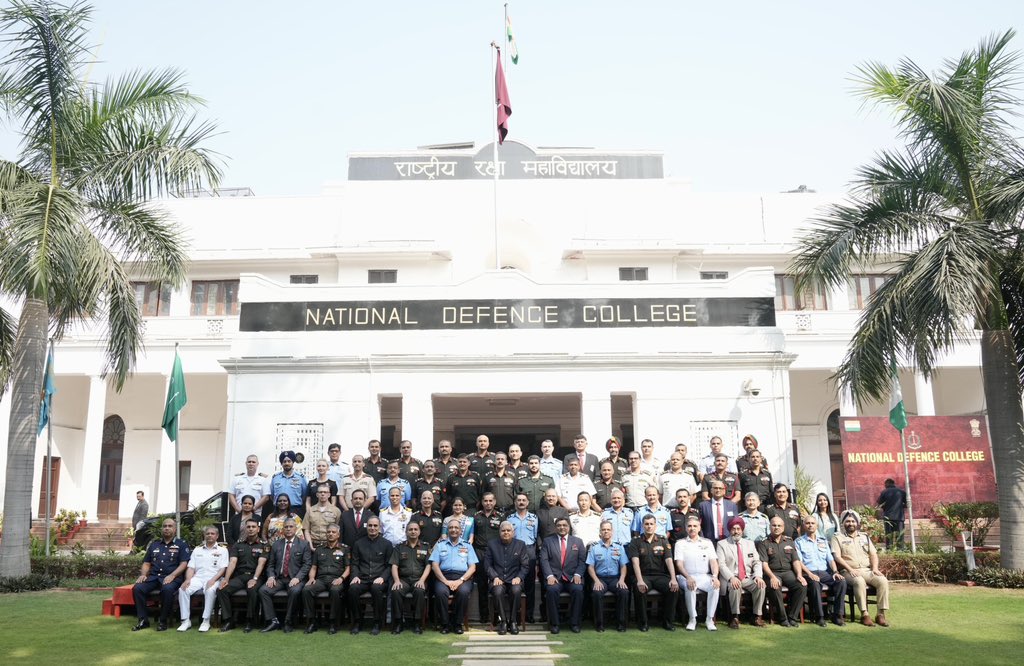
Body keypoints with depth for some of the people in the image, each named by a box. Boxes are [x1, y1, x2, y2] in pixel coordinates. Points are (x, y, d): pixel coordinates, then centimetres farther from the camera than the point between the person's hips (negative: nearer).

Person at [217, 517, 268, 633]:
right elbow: (232, 562, 2)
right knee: (221, 589, -22)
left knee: (251, 589, -36)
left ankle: (249, 621, -19)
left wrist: (254, 579, -23)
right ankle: (228, 620, -11)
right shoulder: (238, 544, 14)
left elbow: (261, 563, -8)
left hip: (254, 576, -3)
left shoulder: (264, 545, 5)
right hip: (239, 576, 4)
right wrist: (226, 578, -14)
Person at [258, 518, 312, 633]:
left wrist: (297, 578, -16)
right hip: (278, 579, 4)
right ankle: (273, 621, -15)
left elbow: (307, 564, -2)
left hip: (295, 579, -3)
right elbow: (270, 564, 13)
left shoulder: (304, 544, 5)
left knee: (295, 591, -35)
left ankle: (288, 622, -18)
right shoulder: (276, 544, 15)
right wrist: (271, 576, -6)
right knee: (263, 590, -22)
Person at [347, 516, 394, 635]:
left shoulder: (387, 544, 10)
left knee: (376, 588, -36)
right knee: (353, 589, -31)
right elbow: (354, 563, 15)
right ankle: (357, 622, -15)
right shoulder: (359, 544, 16)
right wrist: (355, 576, -4)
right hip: (362, 579, 2)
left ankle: (377, 623, -21)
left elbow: (390, 565, 7)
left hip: (379, 579, -2)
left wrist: (382, 577, -9)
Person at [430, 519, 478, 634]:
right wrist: (445, 581, -9)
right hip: (443, 577, 0)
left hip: (462, 578, 0)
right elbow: (434, 565, 7)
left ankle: (458, 623, -13)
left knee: (463, 591, -33)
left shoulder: (467, 546, 18)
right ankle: (445, 623, -14)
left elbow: (472, 567, 8)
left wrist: (460, 580, -9)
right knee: (441, 591, -32)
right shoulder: (440, 545, 17)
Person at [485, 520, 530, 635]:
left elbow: (525, 565, 7)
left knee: (516, 590, -34)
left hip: (514, 579, 0)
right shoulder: (491, 544, 9)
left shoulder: (521, 545, 9)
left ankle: (513, 621, -17)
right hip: (497, 579, 0)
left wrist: (519, 577, -10)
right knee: (498, 591, -34)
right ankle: (503, 621, -19)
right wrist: (495, 577, -9)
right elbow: (487, 564, 6)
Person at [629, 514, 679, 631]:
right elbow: (635, 562, -9)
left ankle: (668, 621, -8)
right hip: (644, 575, -2)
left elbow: (669, 561, -1)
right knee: (639, 589, -34)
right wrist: (639, 580, -25)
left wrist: (673, 579, -18)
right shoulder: (636, 542, 5)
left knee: (674, 589, -27)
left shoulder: (663, 541, 10)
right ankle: (643, 622, -13)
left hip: (660, 575, 2)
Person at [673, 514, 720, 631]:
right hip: (687, 577, -2)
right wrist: (688, 577, -20)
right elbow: (679, 563, -2)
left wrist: (715, 576, -13)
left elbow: (713, 561, 7)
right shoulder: (680, 543, 8)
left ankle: (709, 619, -17)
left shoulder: (707, 542, 16)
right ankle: (692, 619, -20)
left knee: (716, 586, -28)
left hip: (705, 576, 2)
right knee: (689, 587, -35)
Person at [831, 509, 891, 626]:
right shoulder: (838, 538, 8)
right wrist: (850, 569, -17)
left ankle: (881, 614, -20)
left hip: (867, 570, 4)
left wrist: (875, 568, -3)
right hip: (848, 571, -4)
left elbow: (873, 554, 16)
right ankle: (864, 614, -31)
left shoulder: (865, 537, 22)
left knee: (883, 581, -24)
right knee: (859, 582, -36)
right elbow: (837, 557, -4)